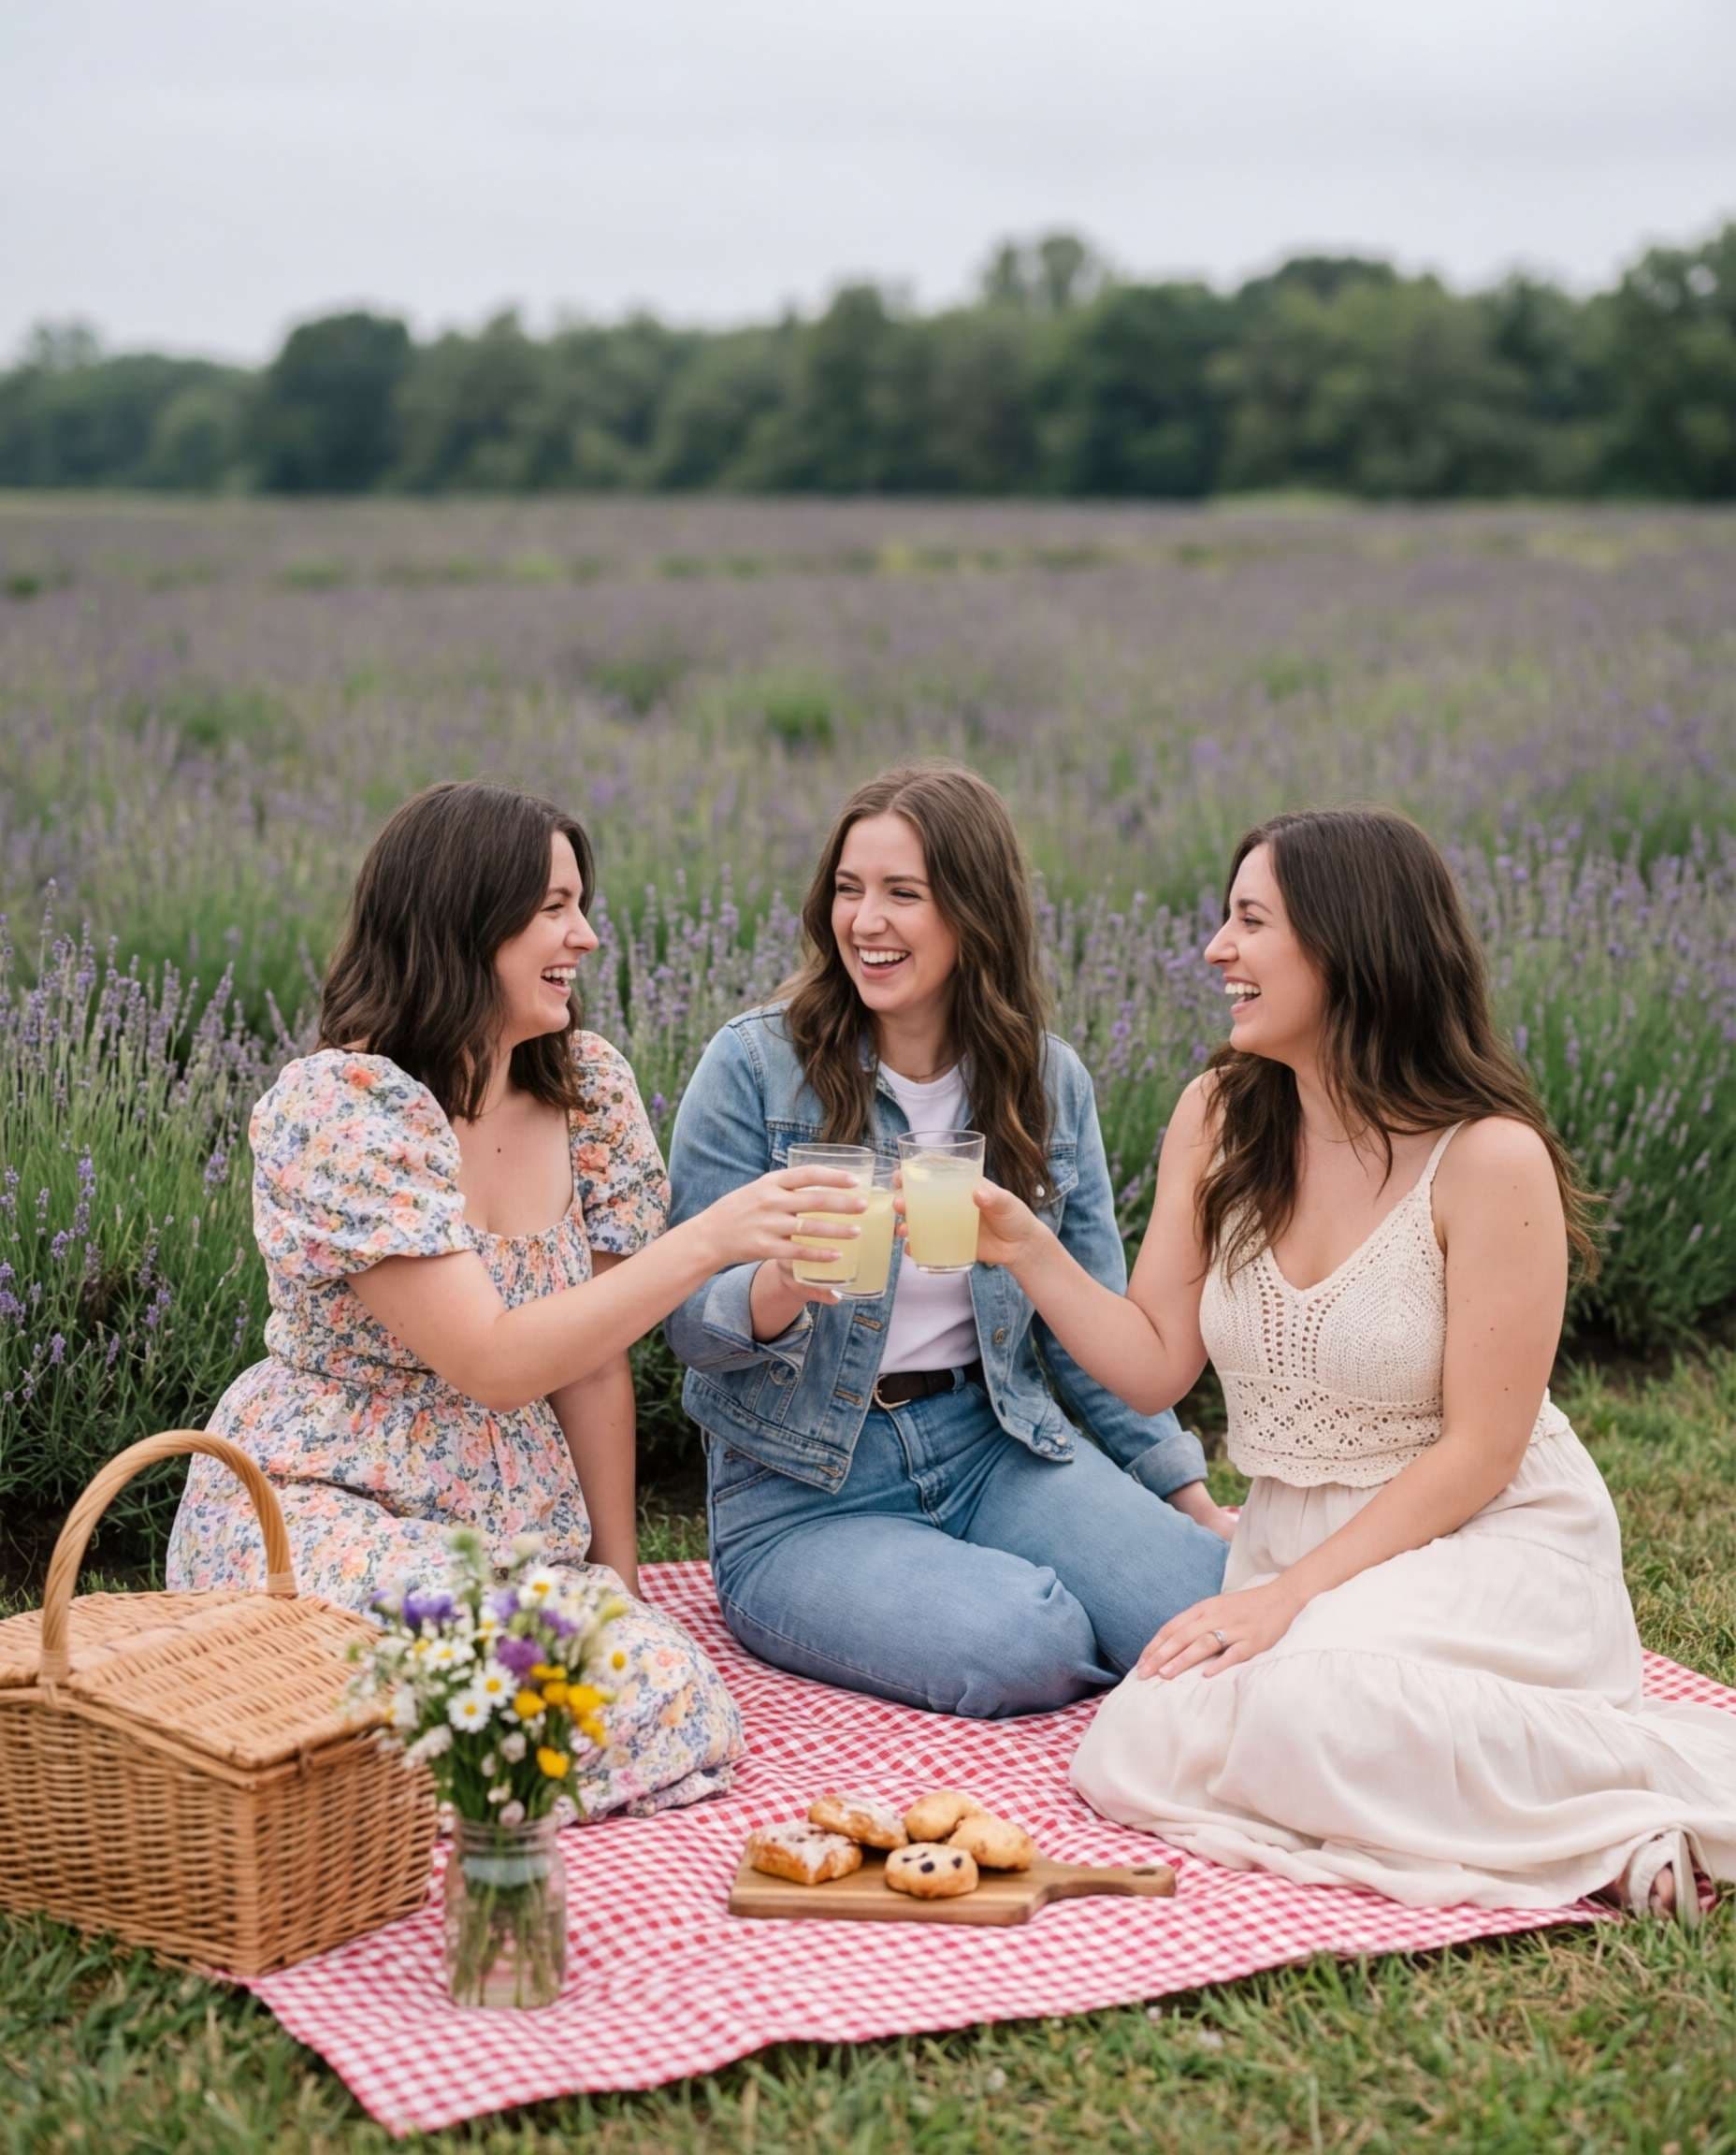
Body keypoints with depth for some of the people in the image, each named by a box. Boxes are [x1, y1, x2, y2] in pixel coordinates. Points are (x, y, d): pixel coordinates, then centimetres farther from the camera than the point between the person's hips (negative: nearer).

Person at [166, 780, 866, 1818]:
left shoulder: (590, 1087, 2)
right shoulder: (336, 1106, -17)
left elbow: (595, 1358, 6)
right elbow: (491, 1365, -24)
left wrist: (618, 1574, 4)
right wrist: (707, 1240, -28)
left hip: (521, 1524, 7)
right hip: (325, 1510, -7)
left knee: (677, 1697, -20)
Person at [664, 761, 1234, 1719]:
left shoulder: (1049, 1081, 4)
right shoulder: (754, 1065, -7)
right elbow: (691, 1326, -7)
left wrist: (1194, 1498, 7)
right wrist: (779, 1289, -29)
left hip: (991, 1449, 3)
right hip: (800, 1496, -3)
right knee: (1022, 1644, -30)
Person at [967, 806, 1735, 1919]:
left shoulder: (1490, 1158, -18)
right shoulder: (1219, 1119, 1)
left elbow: (1478, 1453, -15)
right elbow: (1156, 1364, 3)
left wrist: (1293, 1590, -19)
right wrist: (1023, 1242, -10)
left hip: (1481, 1542, -6)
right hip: (1297, 1541, 7)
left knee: (1311, 1711, -35)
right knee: (1149, 1743, -20)